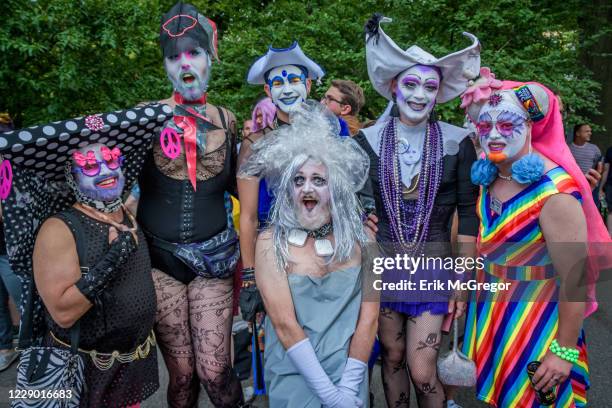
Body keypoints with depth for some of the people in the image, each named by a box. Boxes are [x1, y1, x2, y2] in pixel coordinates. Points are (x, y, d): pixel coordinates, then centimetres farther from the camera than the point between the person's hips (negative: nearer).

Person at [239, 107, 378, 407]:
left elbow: (369, 317, -6)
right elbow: (285, 324, -15)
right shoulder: (271, 242, -10)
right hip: (294, 374, -1)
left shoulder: (359, 236, -4)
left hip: (348, 370, 2)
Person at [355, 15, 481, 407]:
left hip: (434, 265, -1)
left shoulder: (457, 142, -4)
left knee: (422, 372, -1)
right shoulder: (369, 140, -2)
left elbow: (468, 213, -2)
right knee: (392, 358, 14)